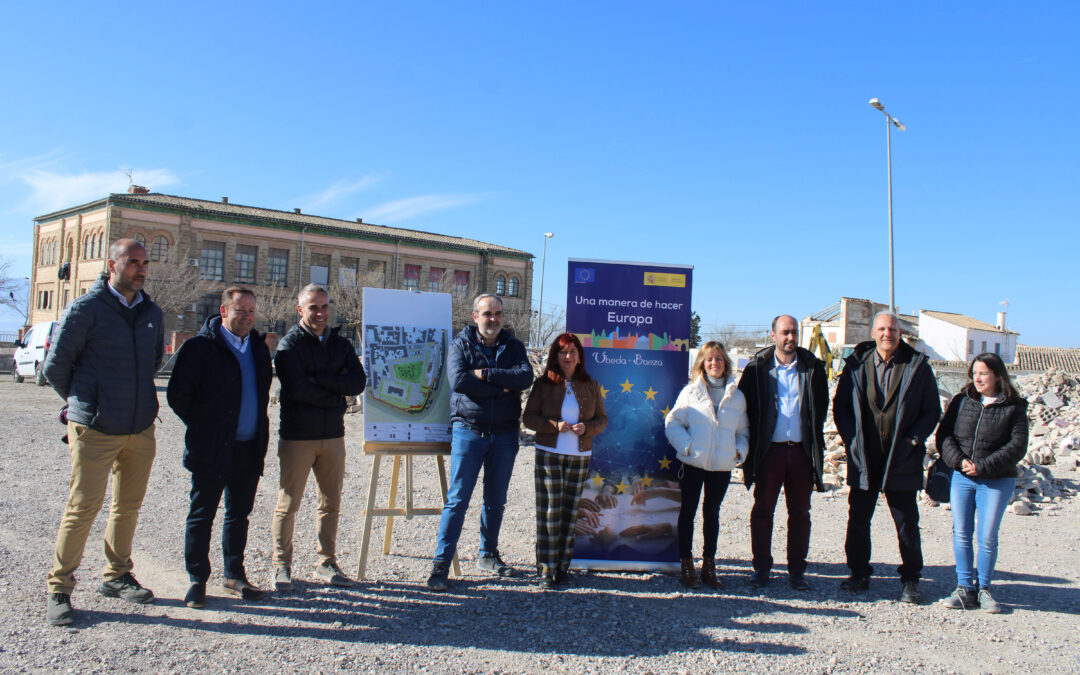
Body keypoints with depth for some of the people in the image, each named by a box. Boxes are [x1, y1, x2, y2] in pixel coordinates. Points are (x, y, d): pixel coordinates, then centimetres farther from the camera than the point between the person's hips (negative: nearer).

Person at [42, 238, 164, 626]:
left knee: (129, 506, 12)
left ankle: (117, 577, 28)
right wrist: (83, 403, 11)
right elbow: (55, 366, 0)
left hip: (141, 430, 5)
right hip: (95, 432, -5)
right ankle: (59, 590, 14)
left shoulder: (151, 313, 8)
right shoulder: (85, 309, -7)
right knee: (83, 507, -1)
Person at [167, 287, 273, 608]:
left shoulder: (258, 347, 10)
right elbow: (178, 395, -7)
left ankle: (234, 575, 27)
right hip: (212, 450, -5)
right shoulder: (199, 346, -8)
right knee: (202, 516, 5)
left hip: (249, 448, 5)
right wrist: (203, 427, -3)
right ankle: (197, 581, 17)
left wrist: (260, 431, 12)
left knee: (239, 514, 14)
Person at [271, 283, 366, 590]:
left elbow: (358, 382, -4)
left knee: (331, 504, 9)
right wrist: (336, 395, -8)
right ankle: (282, 566, 15)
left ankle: (327, 563, 21)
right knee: (288, 505, 2)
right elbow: (299, 388, -16)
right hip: (297, 436, -4)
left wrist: (319, 378, -12)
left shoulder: (341, 344, 11)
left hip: (333, 436, 4)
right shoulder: (289, 344, -3)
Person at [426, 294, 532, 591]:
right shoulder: (461, 344, 1)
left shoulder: (513, 346, 8)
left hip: (504, 433, 3)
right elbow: (458, 380, -17)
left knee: (496, 500, 13)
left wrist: (486, 374, -17)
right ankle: (441, 564, 2)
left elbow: (525, 377, -11)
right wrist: (503, 388, -15)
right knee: (458, 498, -4)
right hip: (469, 430, -3)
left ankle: (488, 555, 28)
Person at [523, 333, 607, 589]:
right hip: (549, 455, -2)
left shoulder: (590, 386, 8)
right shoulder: (543, 384, 1)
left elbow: (602, 419, 10)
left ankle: (563, 567, 17)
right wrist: (555, 425, -16)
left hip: (580, 457, 2)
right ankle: (546, 569, 5)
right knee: (549, 512, -3)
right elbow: (528, 418, -1)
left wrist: (587, 428, -11)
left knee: (570, 512, 6)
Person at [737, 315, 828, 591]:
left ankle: (797, 570, 18)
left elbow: (822, 406, 13)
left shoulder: (813, 367, 4)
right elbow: (743, 404, 5)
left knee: (800, 513, 7)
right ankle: (761, 567, 16)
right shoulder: (758, 367, 0)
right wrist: (751, 442, 1)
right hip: (769, 449, -1)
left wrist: (815, 437, 6)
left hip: (801, 450, 1)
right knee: (762, 510, 5)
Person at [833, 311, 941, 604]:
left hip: (902, 460, -1)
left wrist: (913, 439, -9)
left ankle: (910, 580, 21)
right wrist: (851, 438, -4)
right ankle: (859, 574, 24)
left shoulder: (918, 366, 0)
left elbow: (932, 410, 3)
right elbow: (840, 405, 7)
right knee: (858, 519, 9)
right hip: (864, 459, 2)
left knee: (907, 523, 6)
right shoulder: (856, 364, 3)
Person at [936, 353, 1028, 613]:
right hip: (961, 478, 3)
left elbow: (1017, 447, -8)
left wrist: (982, 466, -16)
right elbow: (944, 434, 5)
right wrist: (958, 459, -12)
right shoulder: (961, 401, 6)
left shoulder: (1014, 408, -2)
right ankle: (965, 589, 11)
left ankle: (983, 589, 17)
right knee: (961, 534, 3)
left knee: (987, 538, 1)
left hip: (997, 482, -2)